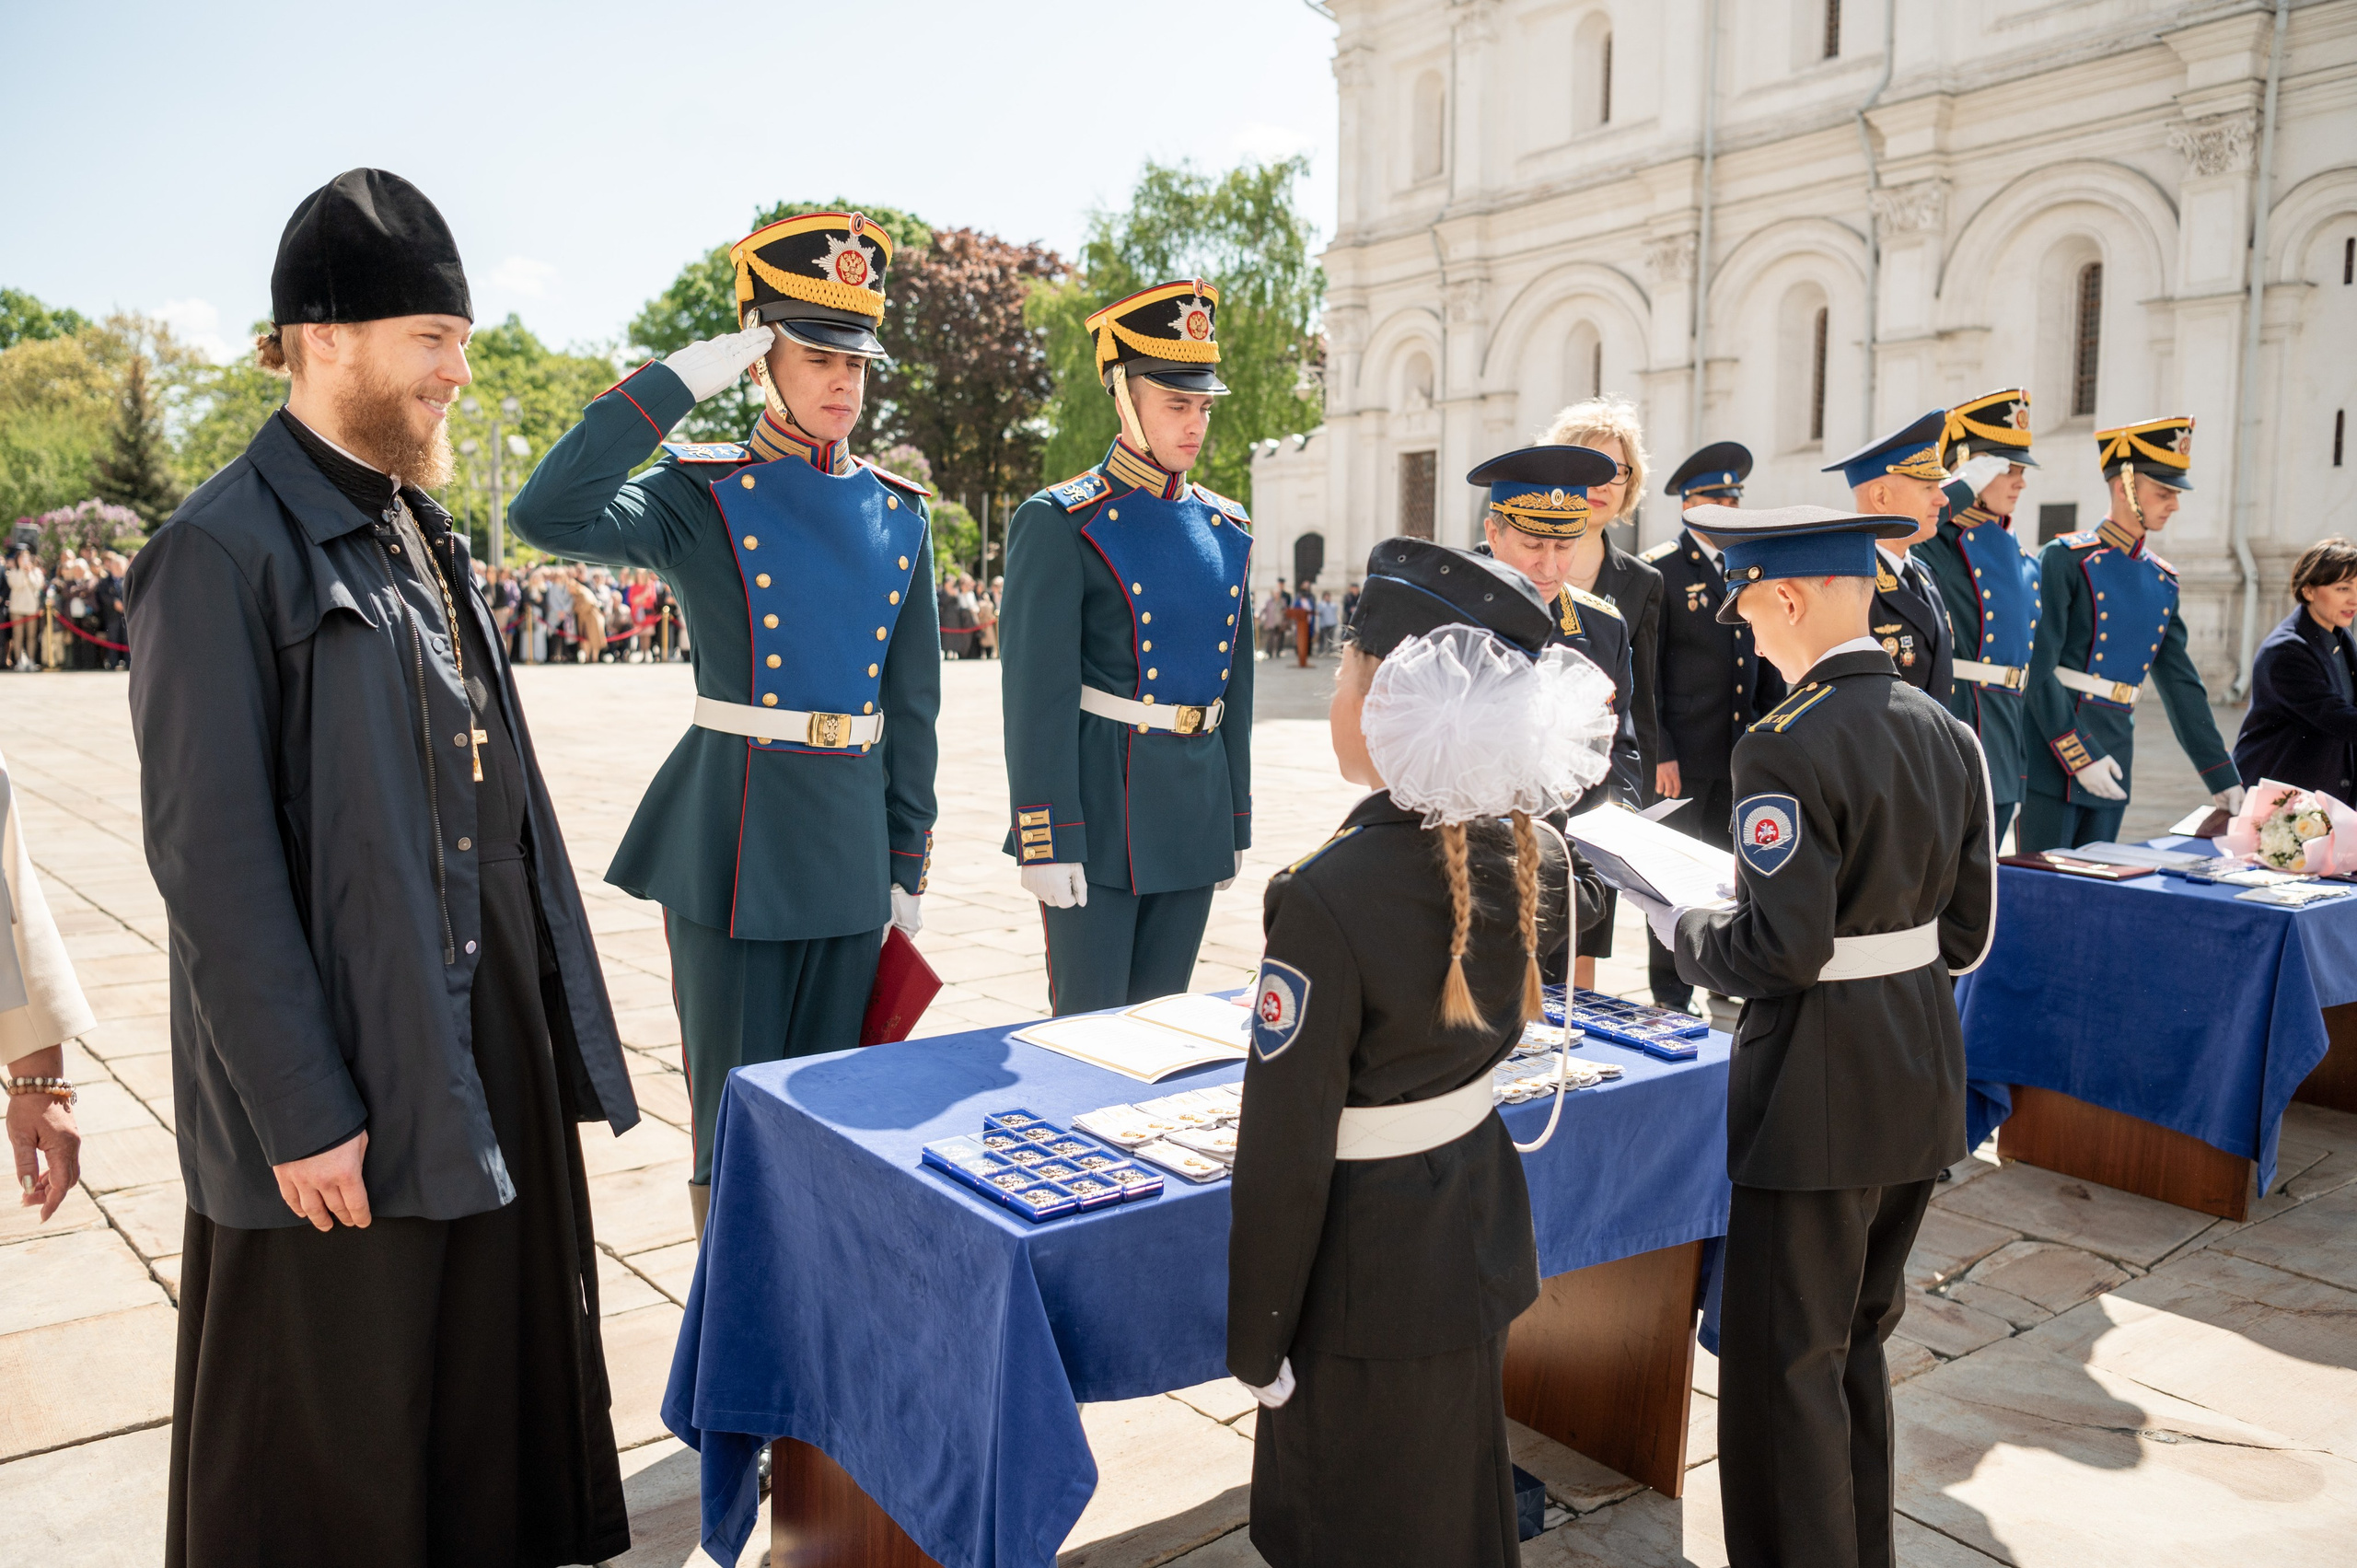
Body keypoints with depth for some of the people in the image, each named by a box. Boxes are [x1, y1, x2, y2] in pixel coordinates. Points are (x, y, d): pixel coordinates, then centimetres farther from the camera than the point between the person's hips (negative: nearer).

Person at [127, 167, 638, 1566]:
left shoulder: (424, 533, 12)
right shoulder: (223, 553, -13)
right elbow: (211, 860, -16)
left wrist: (559, 1021, 12)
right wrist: (303, 1113, -16)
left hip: (496, 1046, 8)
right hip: (353, 1088, -7)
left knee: (496, 1403, 19)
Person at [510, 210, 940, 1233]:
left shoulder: (899, 514, 8)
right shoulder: (703, 496, -5)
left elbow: (912, 705, 11)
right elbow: (547, 516, -25)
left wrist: (910, 865, 10)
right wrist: (682, 378, -21)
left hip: (852, 852, 5)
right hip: (732, 850, -4)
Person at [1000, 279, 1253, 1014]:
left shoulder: (1225, 528, 11)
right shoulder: (1061, 524, -8)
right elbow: (1038, 691, -14)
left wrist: (1236, 819, 15)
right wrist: (1046, 840, -17)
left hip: (1195, 814, 6)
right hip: (1098, 813, -6)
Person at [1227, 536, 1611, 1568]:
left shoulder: (1327, 900, -29)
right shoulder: (1522, 851, -8)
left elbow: (1286, 1154, -24)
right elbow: (1577, 901, 21)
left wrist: (1256, 1345, -12)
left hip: (1367, 1290, -7)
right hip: (1481, 1239, 7)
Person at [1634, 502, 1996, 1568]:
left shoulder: (1787, 747, -20)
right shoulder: (1946, 732, 5)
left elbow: (1783, 950, -22)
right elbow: (1966, 929, 9)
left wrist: (1680, 931, -6)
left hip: (1817, 1091, -9)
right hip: (1923, 1077, 9)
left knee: (1784, 1364, 6)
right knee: (1857, 1339, 23)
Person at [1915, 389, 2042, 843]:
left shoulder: (2017, 553, 16)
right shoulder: (1939, 542, -8)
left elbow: (2019, 660, 19)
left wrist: (2020, 770, 19)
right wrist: (1965, 487, -21)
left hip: (2003, 755, 8)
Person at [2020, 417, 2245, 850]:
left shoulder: (2162, 580, 13)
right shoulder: (2066, 558, -6)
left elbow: (2181, 685, 16)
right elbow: (2039, 669, -14)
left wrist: (2225, 781, 13)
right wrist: (2079, 755, -18)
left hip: (2112, 769, 7)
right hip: (2053, 765, -6)